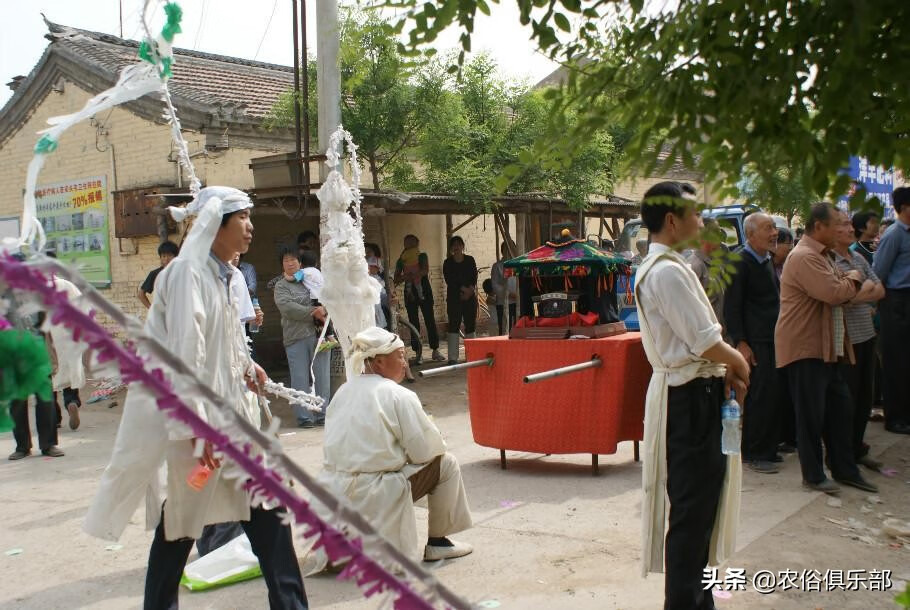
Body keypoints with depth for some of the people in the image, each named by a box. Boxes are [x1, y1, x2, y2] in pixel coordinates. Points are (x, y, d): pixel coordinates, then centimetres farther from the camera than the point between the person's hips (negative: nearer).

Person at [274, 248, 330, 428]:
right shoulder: (281, 286, 8)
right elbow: (288, 307, -9)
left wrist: (324, 309, -11)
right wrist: (314, 312, -13)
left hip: (319, 334, 2)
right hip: (296, 337, -2)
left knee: (322, 375, 4)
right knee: (300, 378, -2)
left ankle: (322, 414, 12)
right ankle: (304, 417, 4)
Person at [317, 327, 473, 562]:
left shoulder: (344, 391, 9)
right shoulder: (400, 397, -12)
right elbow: (425, 451, -10)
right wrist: (438, 442, 13)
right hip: (372, 500, -7)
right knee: (446, 464, 6)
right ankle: (437, 543, 17)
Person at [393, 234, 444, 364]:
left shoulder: (422, 256, 4)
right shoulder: (401, 261, 8)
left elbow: (425, 270, -13)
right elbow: (396, 279, 5)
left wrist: (410, 275, -22)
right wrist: (401, 278, -17)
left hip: (424, 291, -2)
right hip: (410, 292, 2)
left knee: (430, 320, -1)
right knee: (413, 323, 2)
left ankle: (435, 350, 6)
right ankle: (418, 353, 5)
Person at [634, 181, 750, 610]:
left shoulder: (659, 267, 15)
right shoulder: (668, 271, -19)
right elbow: (706, 342, -20)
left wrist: (723, 367, 7)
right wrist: (737, 363, -2)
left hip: (692, 391, 11)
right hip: (690, 397, -11)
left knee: (699, 504, 19)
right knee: (693, 509, -1)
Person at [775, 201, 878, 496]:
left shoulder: (820, 255, 18)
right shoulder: (804, 257, -19)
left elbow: (838, 292, 24)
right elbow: (834, 293, -25)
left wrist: (853, 285, 4)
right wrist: (854, 279, -6)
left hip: (826, 347, 10)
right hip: (804, 347, -10)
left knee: (840, 408, 14)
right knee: (811, 414, 0)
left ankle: (845, 469, 25)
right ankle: (813, 475, 12)